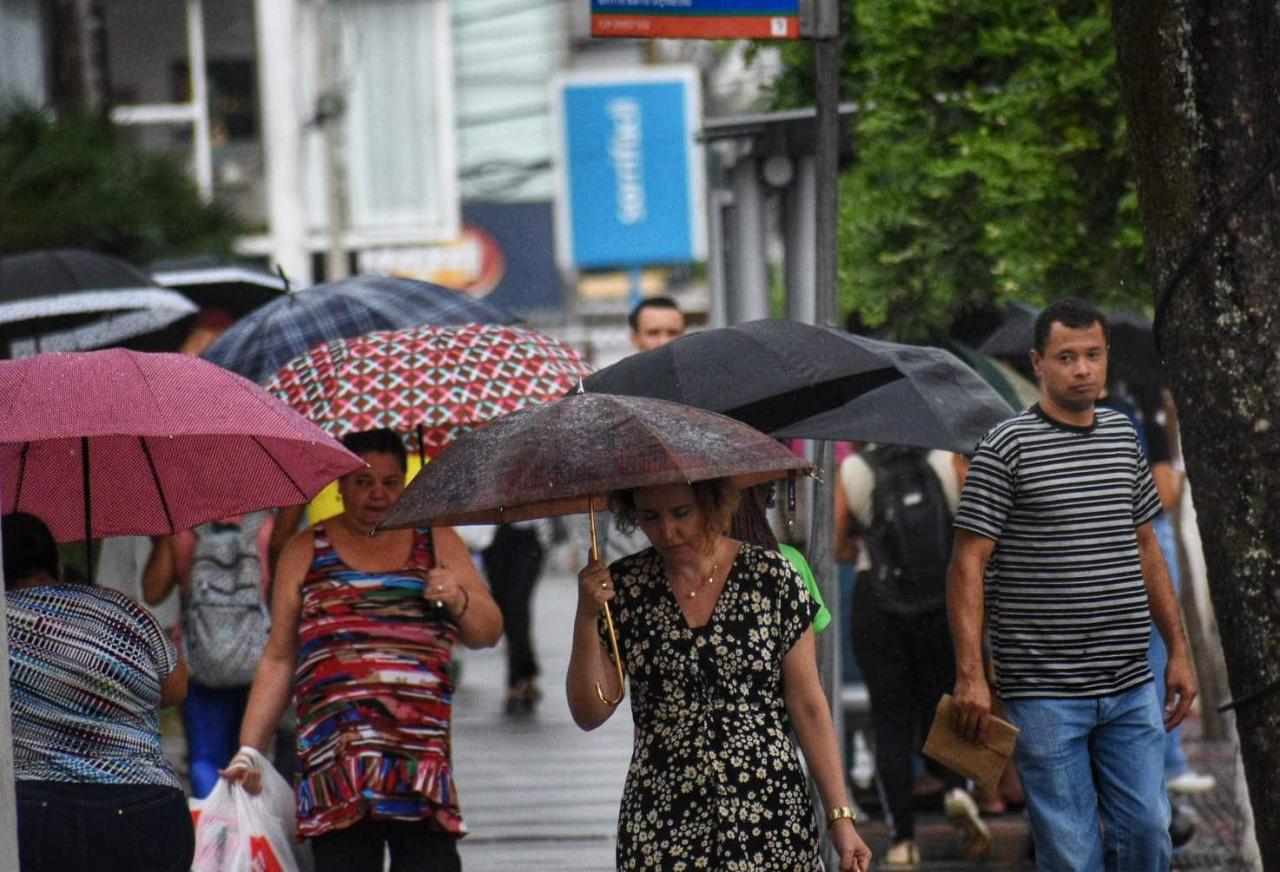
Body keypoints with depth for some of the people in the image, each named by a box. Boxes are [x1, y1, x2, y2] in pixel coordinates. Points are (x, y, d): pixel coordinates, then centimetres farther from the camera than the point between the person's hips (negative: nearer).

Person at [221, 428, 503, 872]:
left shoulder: (436, 542, 17)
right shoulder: (307, 551, 15)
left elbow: (488, 632, 12)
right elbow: (278, 659, 15)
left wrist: (459, 601, -10)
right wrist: (248, 750, 8)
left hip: (423, 755, 1)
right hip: (335, 757, 0)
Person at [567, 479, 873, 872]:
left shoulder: (771, 576, 0)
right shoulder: (623, 586, 4)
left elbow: (808, 707, 1)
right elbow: (589, 714, 2)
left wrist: (840, 817, -3)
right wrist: (586, 617, -11)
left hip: (769, 815, -2)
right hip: (661, 825, 2)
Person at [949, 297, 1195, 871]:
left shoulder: (1123, 438, 12)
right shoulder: (1006, 448, -6)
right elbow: (967, 566, -9)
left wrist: (1178, 650, 17)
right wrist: (970, 675, -16)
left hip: (1130, 690, 5)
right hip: (1044, 690, -5)